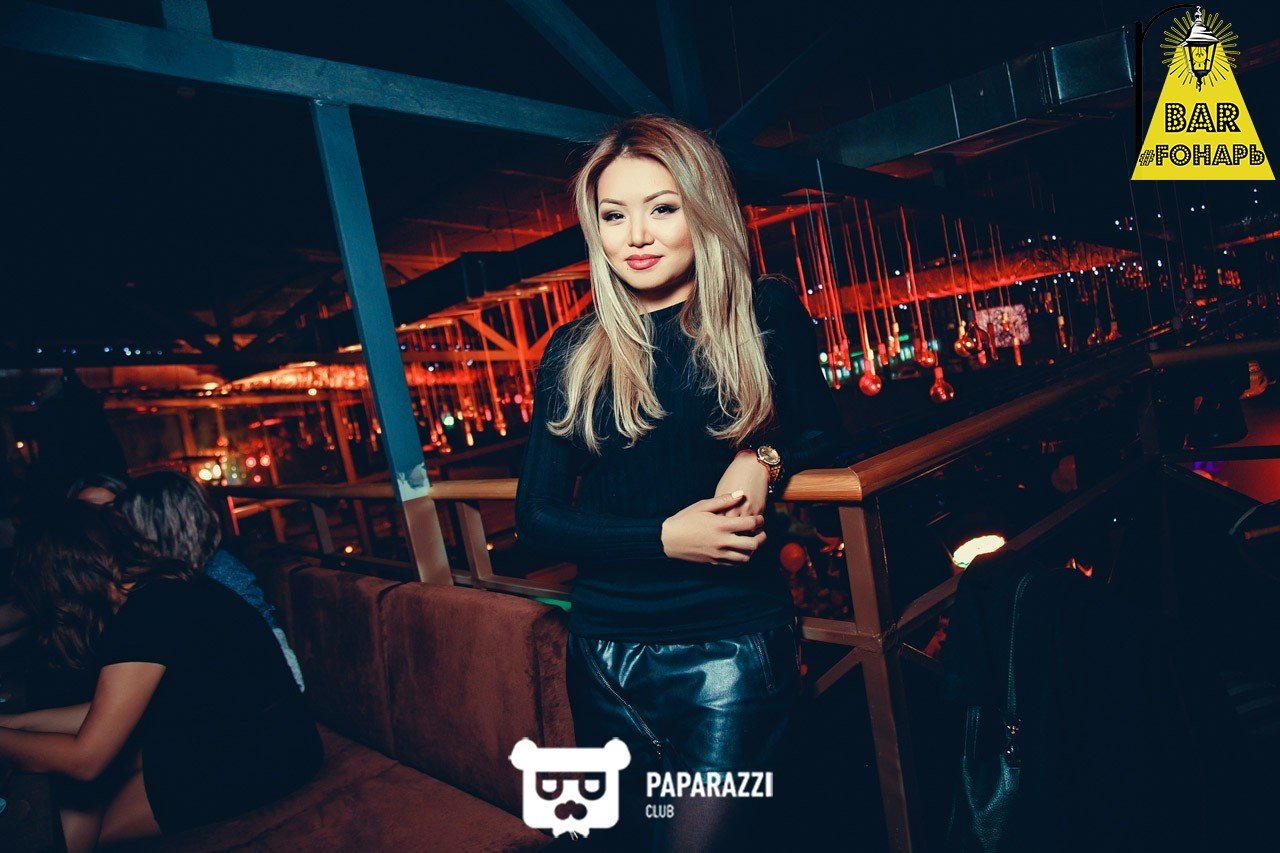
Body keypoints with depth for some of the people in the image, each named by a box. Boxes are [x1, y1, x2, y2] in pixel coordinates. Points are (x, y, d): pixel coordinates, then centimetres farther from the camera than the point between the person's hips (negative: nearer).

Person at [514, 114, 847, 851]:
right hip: (607, 651, 3)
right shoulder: (574, 354, 1)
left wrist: (765, 458, -15)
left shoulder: (767, 313, -2)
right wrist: (664, 537, -16)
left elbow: (824, 432, 8)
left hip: (733, 645, -2)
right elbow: (536, 516, -1)